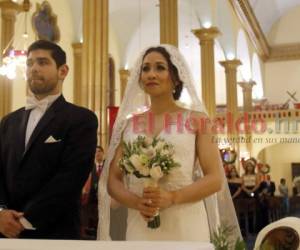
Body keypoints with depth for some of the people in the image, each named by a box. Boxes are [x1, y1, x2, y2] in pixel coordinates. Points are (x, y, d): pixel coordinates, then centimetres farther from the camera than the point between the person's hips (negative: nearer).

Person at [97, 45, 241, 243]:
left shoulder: (196, 119, 0)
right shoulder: (129, 124, 6)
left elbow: (215, 179, -3)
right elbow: (112, 180, 7)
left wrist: (172, 197, -16)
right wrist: (136, 202, -12)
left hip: (185, 226, -2)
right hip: (140, 226, 2)